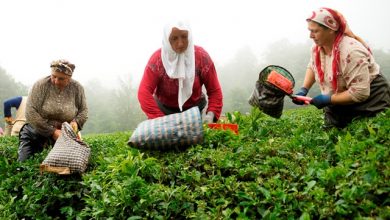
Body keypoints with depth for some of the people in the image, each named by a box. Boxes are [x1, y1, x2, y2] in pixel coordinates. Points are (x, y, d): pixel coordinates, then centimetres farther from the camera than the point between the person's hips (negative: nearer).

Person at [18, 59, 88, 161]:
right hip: (35, 134, -1)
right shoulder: (40, 85, -15)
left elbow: (83, 111, 4)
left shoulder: (77, 88, -8)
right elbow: (31, 113, -19)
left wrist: (76, 122, -19)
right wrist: (52, 131, -21)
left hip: (62, 135, 1)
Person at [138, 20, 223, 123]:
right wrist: (160, 119, -35)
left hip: (194, 108, 1)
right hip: (164, 109, 0)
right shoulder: (157, 58, -18)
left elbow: (214, 90, -13)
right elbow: (144, 92, -25)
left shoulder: (202, 56, -15)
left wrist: (211, 114, -30)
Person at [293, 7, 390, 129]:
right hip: (338, 105, 7)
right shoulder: (317, 48, -8)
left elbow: (360, 92, -33)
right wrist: (304, 90, -2)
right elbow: (311, 67, 14)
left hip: (368, 100, -7)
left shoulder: (351, 51, -32)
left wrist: (327, 99, -26)